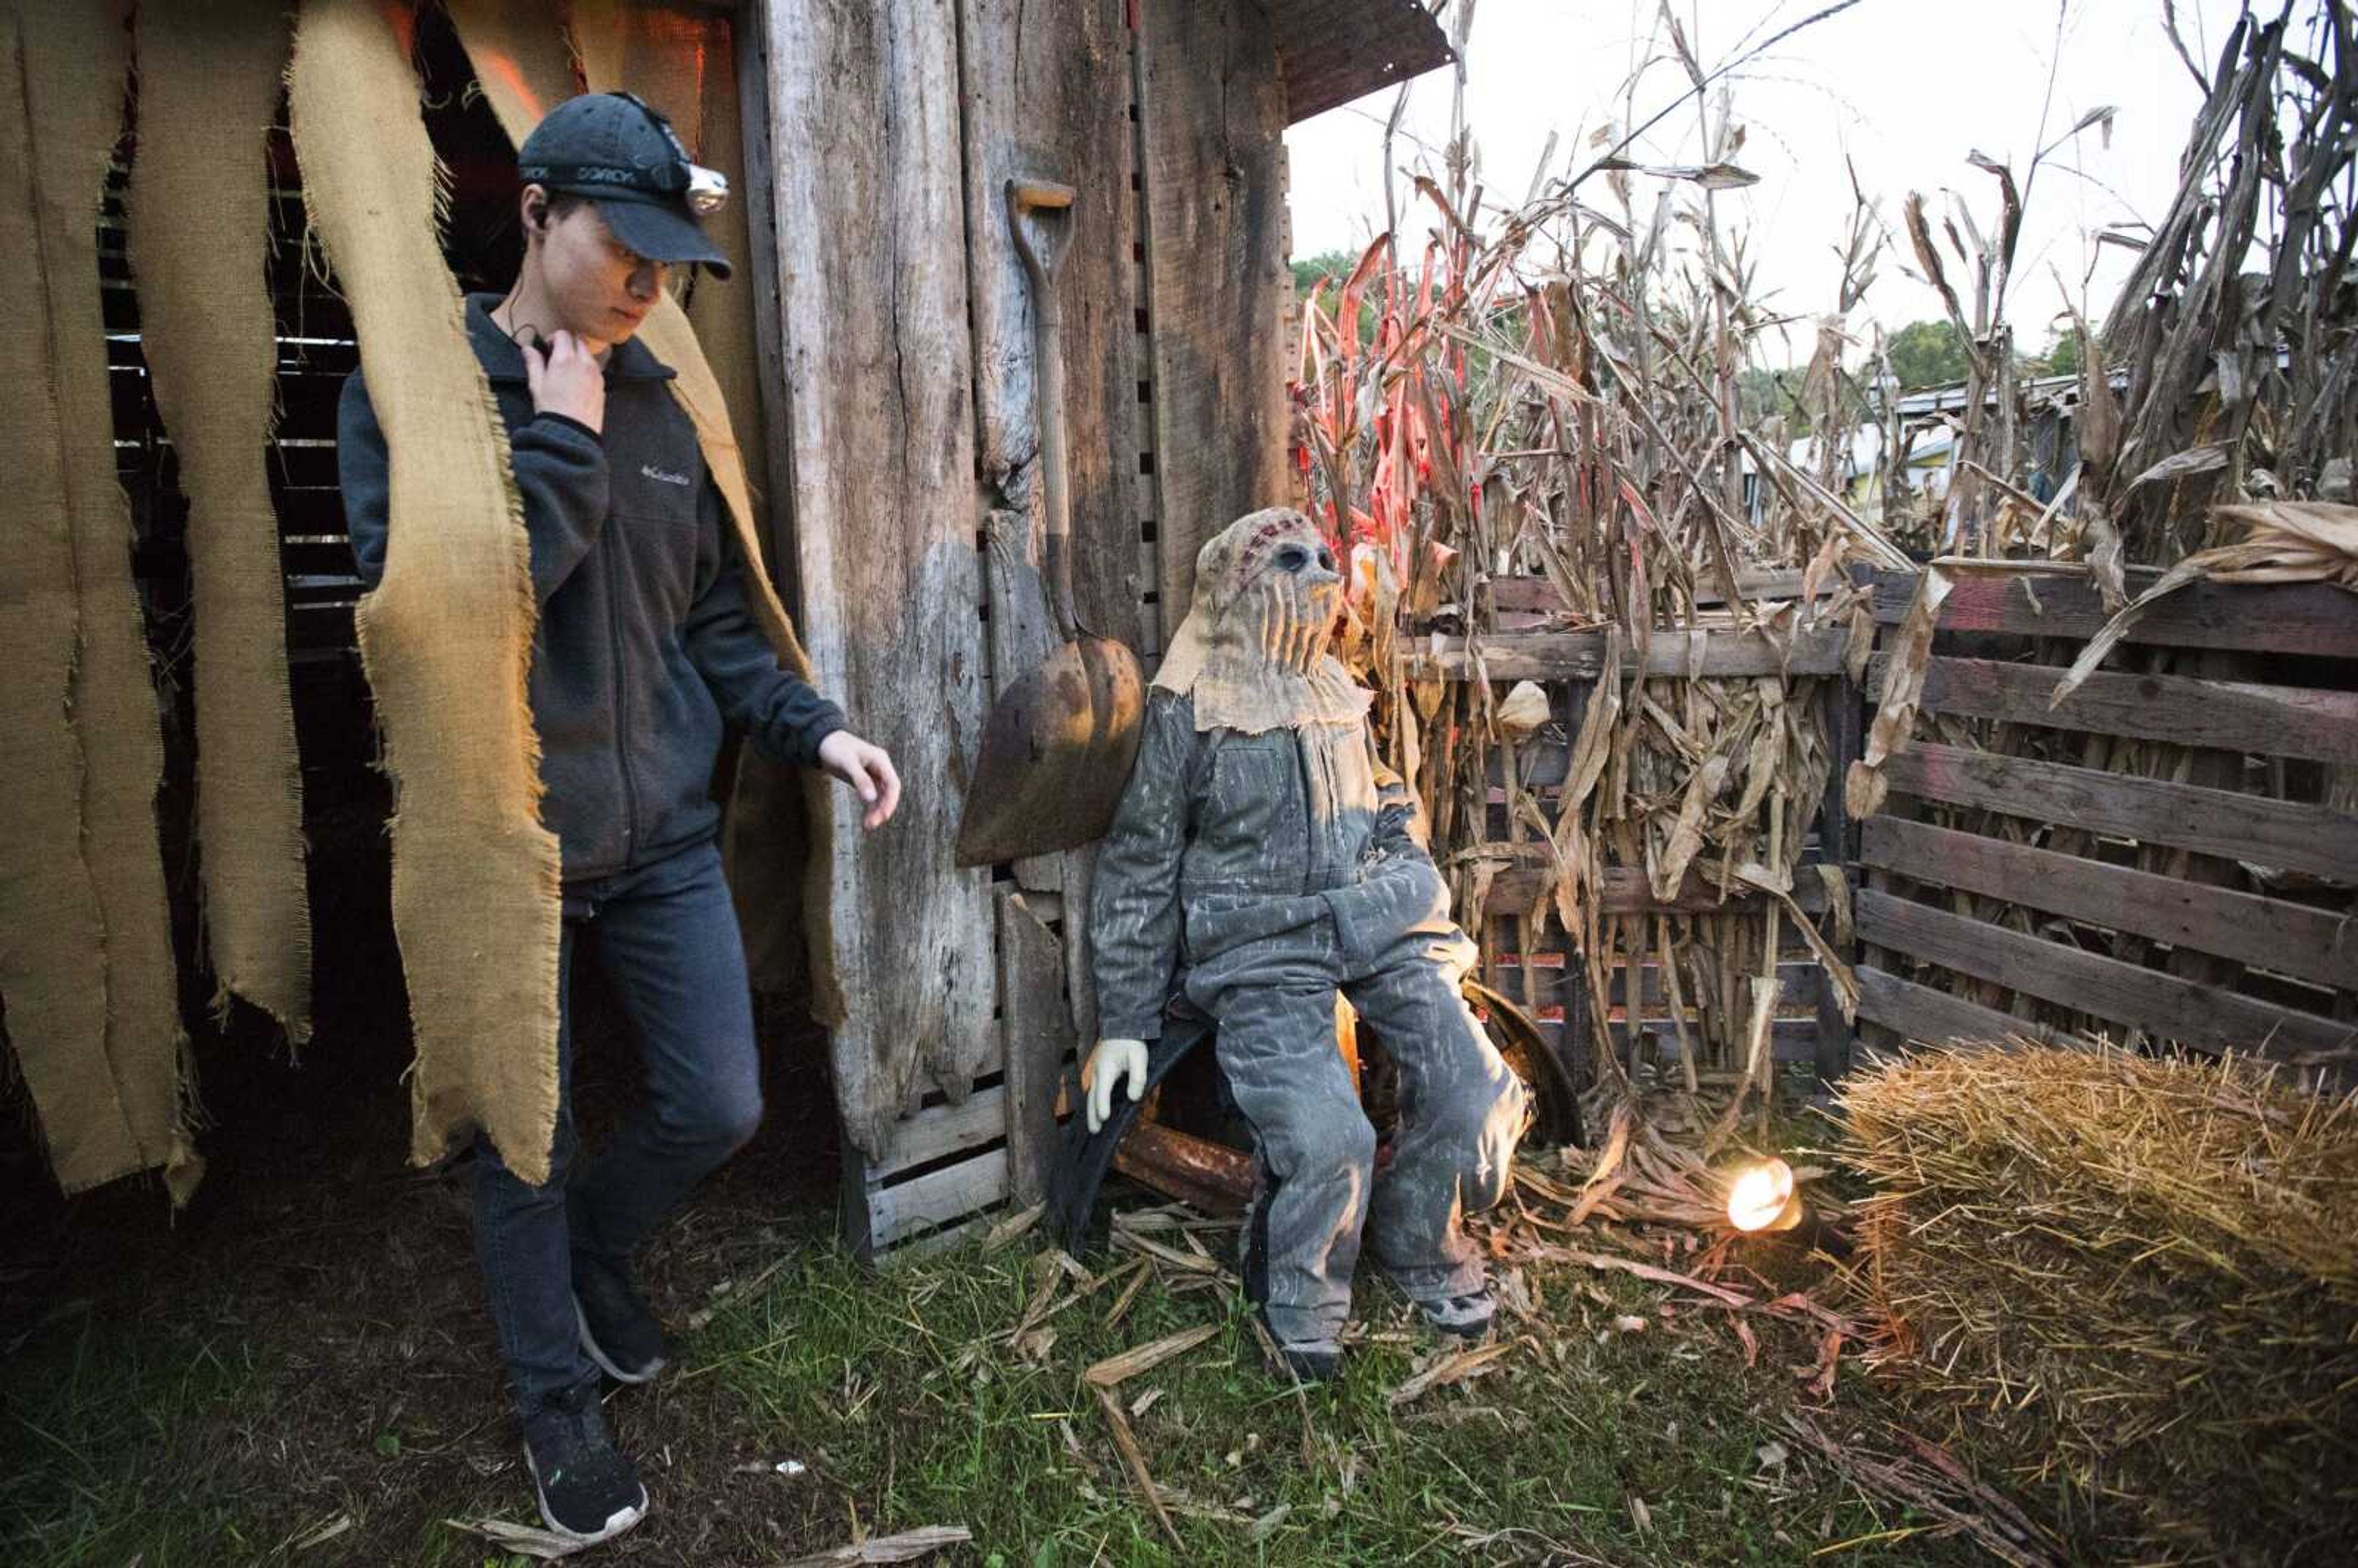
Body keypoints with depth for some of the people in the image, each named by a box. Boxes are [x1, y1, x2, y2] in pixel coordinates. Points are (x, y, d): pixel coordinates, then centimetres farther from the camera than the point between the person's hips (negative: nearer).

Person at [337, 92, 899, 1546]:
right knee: (525, 1150, 11)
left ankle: (599, 1245, 42)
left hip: (665, 835, 4)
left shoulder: (660, 409, 6)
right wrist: (564, 447, -18)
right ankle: (557, 1400, 35)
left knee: (719, 1108, 9)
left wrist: (818, 729, -1)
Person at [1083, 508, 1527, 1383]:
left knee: (1475, 1094, -12)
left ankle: (1419, 1246, 18)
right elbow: (1139, 866, 2)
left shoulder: (1339, 694, 15)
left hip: (1377, 921, 5)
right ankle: (1299, 1299, 9)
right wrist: (1125, 1022, 1)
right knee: (1326, 1138, -23)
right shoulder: (1187, 710, -1)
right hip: (1262, 945, -5)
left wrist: (1427, 918, 16)